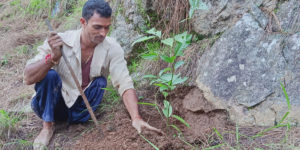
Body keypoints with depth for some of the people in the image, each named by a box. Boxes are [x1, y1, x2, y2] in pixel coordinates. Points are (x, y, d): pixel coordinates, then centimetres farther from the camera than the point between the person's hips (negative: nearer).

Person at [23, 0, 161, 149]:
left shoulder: (112, 48, -18)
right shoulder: (60, 41, -23)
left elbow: (125, 85, -25)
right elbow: (28, 78, -27)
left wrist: (136, 118, -41)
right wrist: (53, 57, -45)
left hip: (81, 107, 1)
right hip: (53, 104, -1)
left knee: (100, 82, -23)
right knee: (49, 75, -28)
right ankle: (47, 126, -11)